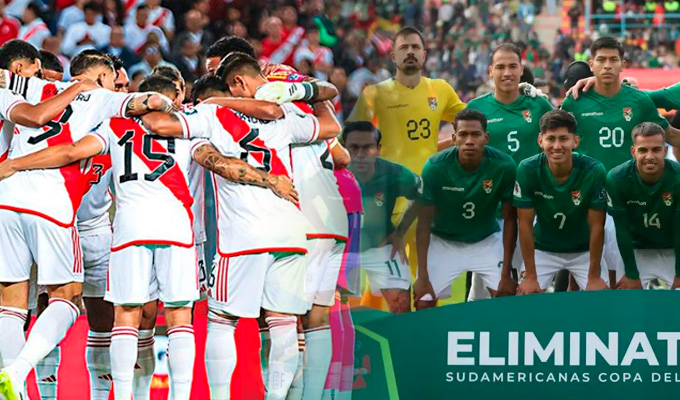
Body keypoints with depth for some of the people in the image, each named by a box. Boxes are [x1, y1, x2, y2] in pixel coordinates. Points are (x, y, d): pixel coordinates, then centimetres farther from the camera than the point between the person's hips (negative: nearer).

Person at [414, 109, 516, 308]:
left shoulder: (504, 166, -22)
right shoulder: (435, 167, -23)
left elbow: (509, 219, -11)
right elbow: (424, 223, -15)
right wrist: (423, 277, -16)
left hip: (487, 241, 1)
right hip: (443, 242, -1)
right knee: (423, 303, -10)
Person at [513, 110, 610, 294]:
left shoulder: (594, 171, -25)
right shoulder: (527, 170, -24)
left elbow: (597, 226, -17)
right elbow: (525, 224, -17)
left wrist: (594, 277, -15)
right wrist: (530, 276, -16)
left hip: (584, 250, 0)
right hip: (543, 249, 0)